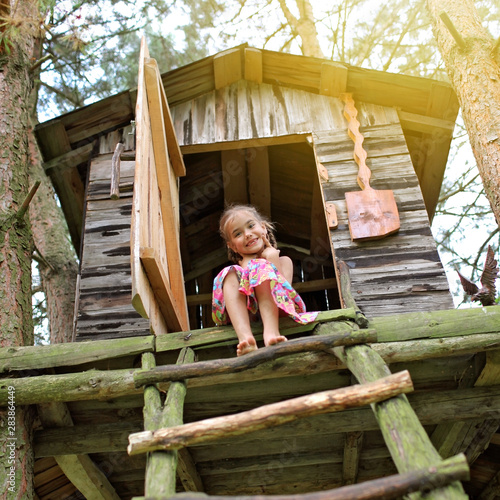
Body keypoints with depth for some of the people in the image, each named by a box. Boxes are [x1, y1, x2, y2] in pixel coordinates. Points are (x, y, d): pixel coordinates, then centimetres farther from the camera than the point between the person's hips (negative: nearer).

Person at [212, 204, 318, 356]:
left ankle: (271, 332, -45)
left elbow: (284, 290, -5)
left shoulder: (283, 261, 14)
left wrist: (272, 259, -5)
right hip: (241, 317, 1)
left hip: (275, 314, -1)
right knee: (230, 274, -17)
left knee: (262, 267, -17)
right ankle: (245, 338, -45)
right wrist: (247, 263, -5)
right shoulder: (240, 265, 15)